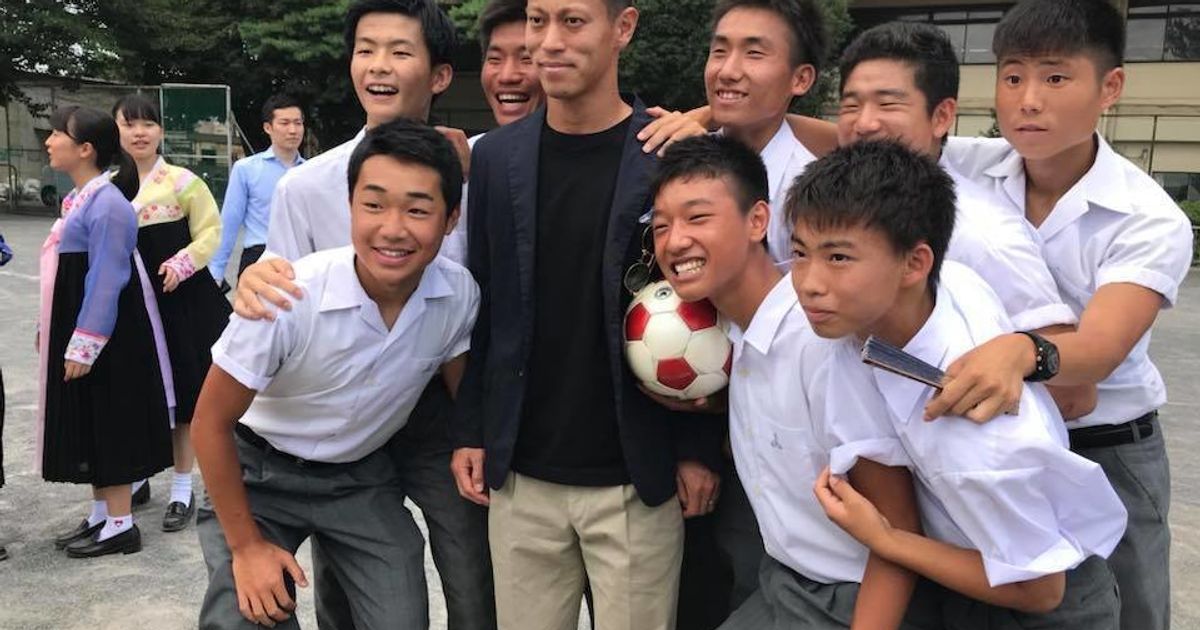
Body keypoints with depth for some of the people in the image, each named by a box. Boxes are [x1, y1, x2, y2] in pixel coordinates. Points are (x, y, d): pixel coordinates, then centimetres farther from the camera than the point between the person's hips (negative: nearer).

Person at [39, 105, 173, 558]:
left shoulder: (107, 204, -18)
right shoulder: (79, 198, 12)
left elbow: (106, 281, -21)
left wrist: (84, 346, -21)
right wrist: (49, 331, 19)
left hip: (105, 338, -10)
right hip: (76, 332, 10)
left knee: (107, 424, -1)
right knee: (87, 426, 15)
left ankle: (120, 525, 11)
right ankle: (100, 515, 27)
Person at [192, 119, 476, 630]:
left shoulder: (461, 295, -21)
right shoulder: (286, 298, -31)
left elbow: (463, 392, 0)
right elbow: (212, 422, -17)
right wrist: (246, 545, -12)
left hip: (365, 477, 3)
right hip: (261, 472, -2)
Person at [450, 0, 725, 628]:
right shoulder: (494, 156, 3)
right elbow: (480, 305, 7)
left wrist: (698, 447, -6)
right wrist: (469, 430, 5)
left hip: (635, 479, -3)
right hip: (521, 476, 3)